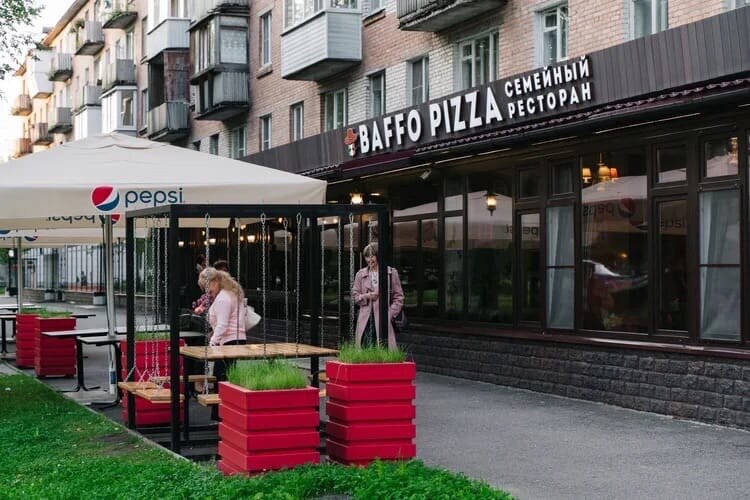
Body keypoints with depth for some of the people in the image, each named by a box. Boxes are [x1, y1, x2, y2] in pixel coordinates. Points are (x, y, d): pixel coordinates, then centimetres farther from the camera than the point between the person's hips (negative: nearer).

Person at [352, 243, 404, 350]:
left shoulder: (391, 273, 4)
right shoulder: (361, 274, 12)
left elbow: (398, 297, 5)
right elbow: (354, 295, 16)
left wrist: (390, 314, -5)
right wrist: (366, 296, -5)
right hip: (366, 319, 2)